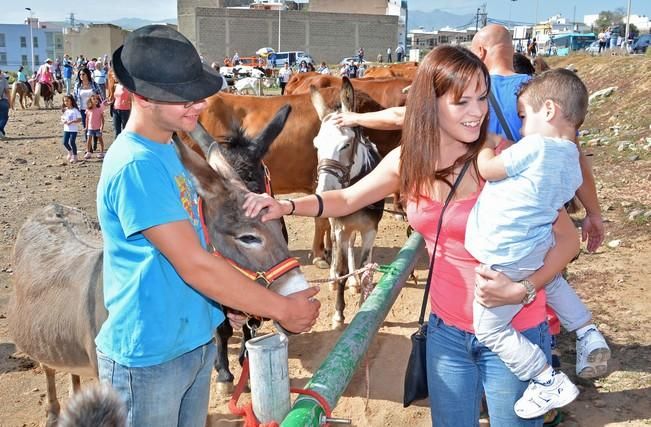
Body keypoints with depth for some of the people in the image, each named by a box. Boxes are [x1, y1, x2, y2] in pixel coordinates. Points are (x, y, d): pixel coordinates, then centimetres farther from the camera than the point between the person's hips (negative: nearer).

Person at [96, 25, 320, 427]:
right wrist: (282, 309, -17)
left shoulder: (168, 148, 4)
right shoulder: (135, 166, -25)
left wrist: (229, 299, 5)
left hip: (197, 340, 8)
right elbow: (195, 266, -25)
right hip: (149, 356, -8)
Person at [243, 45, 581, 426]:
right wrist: (286, 206, -6)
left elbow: (568, 237, -14)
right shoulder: (408, 161, -5)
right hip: (447, 330, 4)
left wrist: (522, 290, -29)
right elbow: (347, 199, 9)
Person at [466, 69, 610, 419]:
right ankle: (588, 334, 35)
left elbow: (487, 169, -13)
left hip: (505, 261, -8)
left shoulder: (535, 147, -21)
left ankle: (548, 382, 15)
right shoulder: (571, 159, 5)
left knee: (489, 328, 8)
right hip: (538, 250, 9)